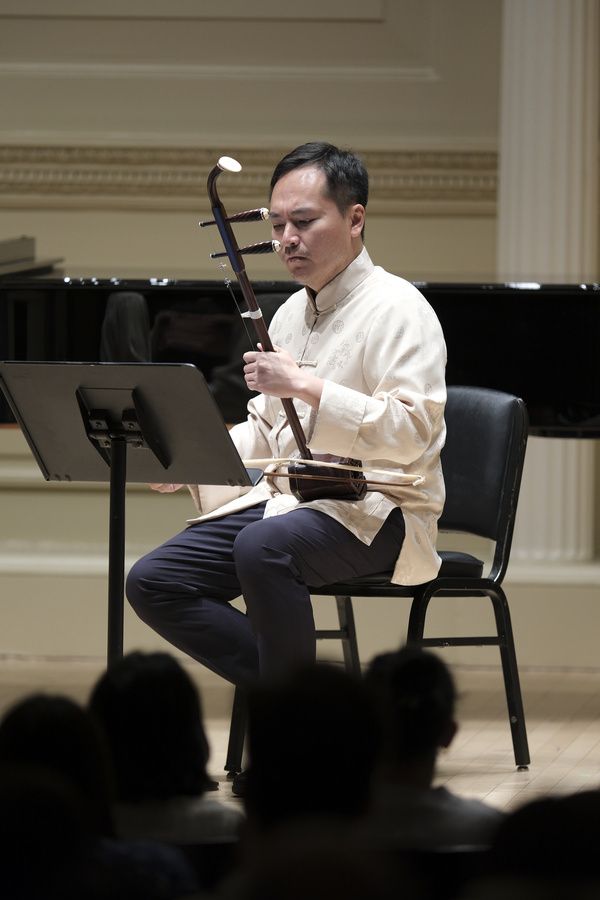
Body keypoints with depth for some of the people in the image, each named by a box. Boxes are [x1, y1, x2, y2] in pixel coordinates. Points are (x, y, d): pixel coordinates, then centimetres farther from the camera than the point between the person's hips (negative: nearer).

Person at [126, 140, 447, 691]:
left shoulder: (397, 309, -9)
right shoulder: (290, 314, 18)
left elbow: (412, 431, -22)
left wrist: (304, 385, -27)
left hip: (375, 509, -9)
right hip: (285, 499, 9)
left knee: (262, 547, -38)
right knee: (151, 582, -8)